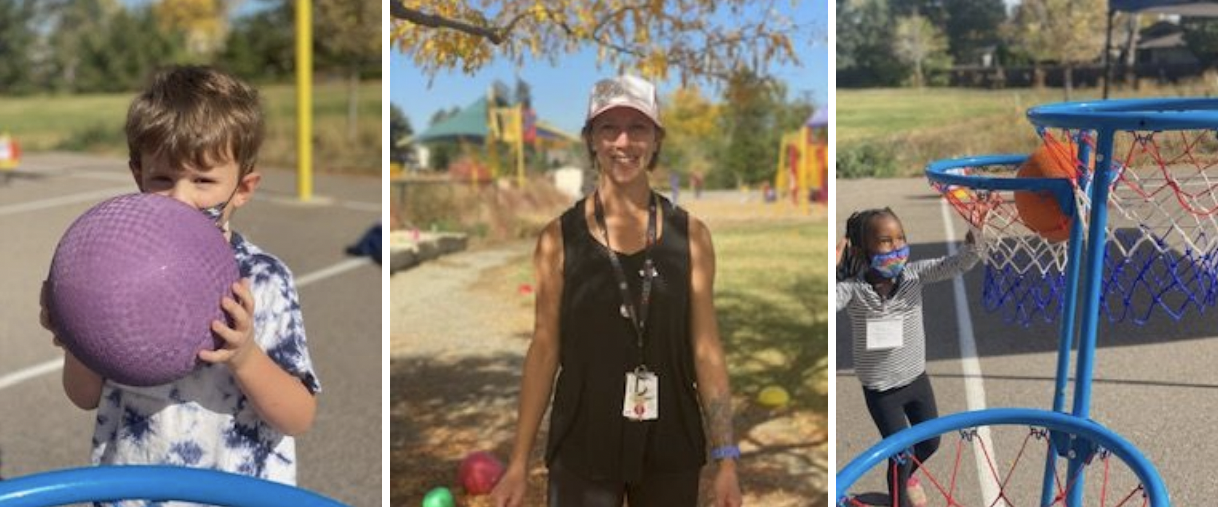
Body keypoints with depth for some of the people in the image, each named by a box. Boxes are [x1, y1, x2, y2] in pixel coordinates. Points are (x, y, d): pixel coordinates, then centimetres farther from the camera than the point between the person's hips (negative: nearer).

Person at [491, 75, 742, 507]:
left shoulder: (690, 235, 0)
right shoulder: (559, 238, -3)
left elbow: (706, 348, 1)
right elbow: (544, 350, 0)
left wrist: (726, 456, -1)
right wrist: (518, 462, -1)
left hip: (671, 448, 2)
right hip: (583, 449, -1)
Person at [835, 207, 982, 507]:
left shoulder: (914, 274, -11)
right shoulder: (853, 288, -21)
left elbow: (960, 264, -18)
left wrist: (977, 233, -35)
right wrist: (832, 266, -44)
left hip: (917, 379, 5)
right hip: (880, 390, -5)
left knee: (930, 443, 23)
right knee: (901, 454, 3)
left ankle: (905, 476, 55)